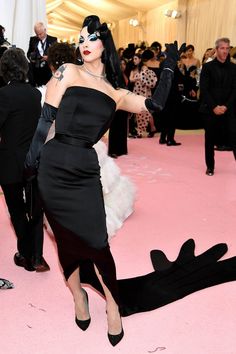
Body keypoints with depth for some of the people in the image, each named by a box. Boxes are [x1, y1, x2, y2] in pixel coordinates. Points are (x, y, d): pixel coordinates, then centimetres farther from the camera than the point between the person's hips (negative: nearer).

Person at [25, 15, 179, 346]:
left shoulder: (117, 93, 12)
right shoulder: (68, 72, 3)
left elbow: (155, 104, 7)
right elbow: (46, 118, -1)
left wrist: (169, 66, 15)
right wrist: (32, 158, -5)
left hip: (86, 172, 2)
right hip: (53, 167, -1)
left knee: (97, 244, -3)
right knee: (66, 242, 10)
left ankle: (113, 308, 20)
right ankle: (79, 297, 35)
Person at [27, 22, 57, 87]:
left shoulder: (53, 40, 4)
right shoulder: (33, 39, 12)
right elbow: (29, 53, 17)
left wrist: (48, 57, -16)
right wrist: (31, 57, -6)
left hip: (48, 70, -2)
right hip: (35, 70, 2)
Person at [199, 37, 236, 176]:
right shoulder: (207, 67, 1)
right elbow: (204, 89, -6)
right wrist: (214, 107, -14)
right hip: (210, 109, -1)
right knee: (210, 139, 6)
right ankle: (210, 167, 19)